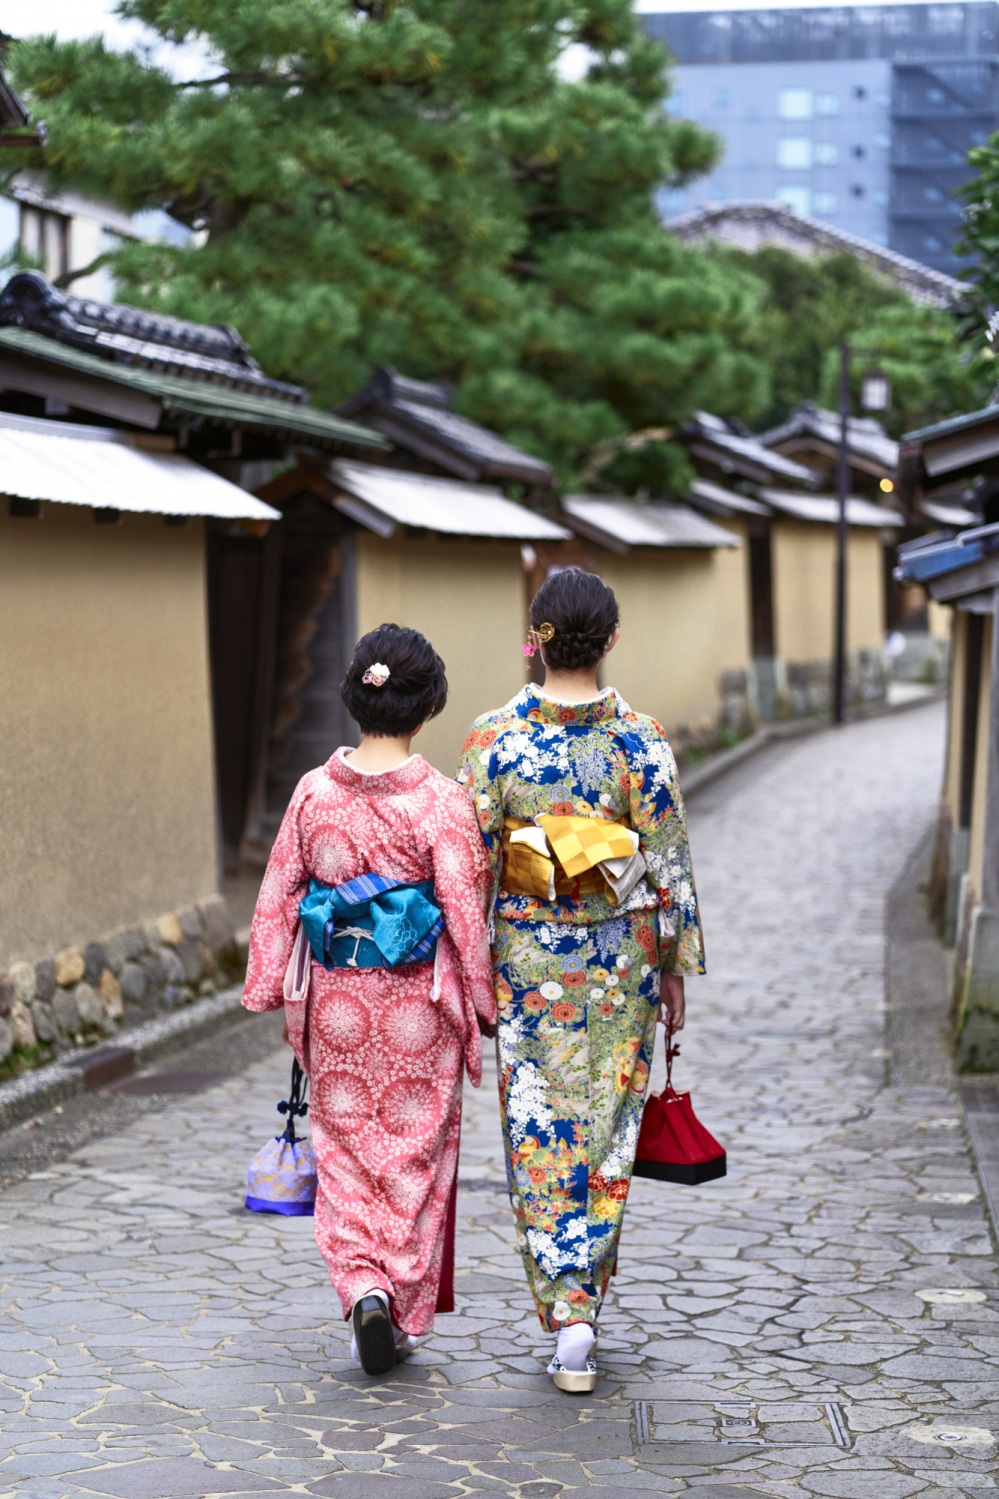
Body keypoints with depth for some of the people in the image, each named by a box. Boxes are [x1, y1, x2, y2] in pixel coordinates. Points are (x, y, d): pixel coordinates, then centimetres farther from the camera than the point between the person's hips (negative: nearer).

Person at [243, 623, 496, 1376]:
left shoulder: (315, 792, -5)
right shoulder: (439, 802, -14)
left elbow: (279, 896, 1)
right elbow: (466, 911, -11)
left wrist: (279, 994, 11)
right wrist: (484, 1001, 1)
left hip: (336, 999, 2)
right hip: (417, 1003, -2)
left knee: (347, 1147, 14)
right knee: (414, 1147, 11)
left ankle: (363, 1287, -1)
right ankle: (403, 1309, 14)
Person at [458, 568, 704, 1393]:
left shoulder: (495, 738, -8)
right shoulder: (642, 739, -7)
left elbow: (473, 862, -5)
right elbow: (667, 861, -4)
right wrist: (676, 968, 5)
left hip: (528, 959, 0)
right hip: (621, 961, 1)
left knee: (541, 1137, 6)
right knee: (605, 1134, 12)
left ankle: (568, 1316, 1)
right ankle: (583, 1300, 15)